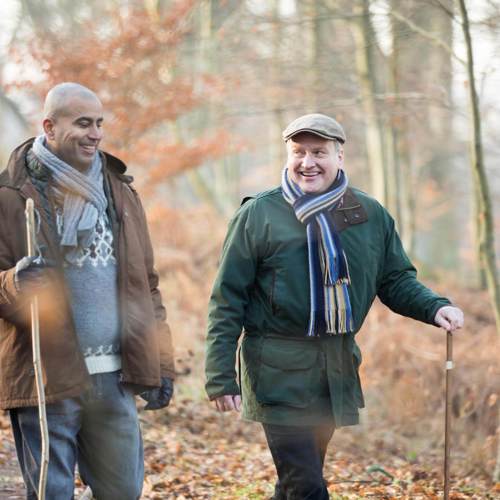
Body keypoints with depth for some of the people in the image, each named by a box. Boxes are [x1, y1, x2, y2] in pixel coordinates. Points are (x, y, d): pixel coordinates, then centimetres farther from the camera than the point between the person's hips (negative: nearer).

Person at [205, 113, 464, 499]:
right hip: (279, 369, -4)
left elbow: (397, 280, 14)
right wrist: (221, 377, -7)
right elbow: (227, 301, -3)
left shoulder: (371, 216, 6)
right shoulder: (258, 215, -4)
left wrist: (435, 307, -7)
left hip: (338, 371, 4)